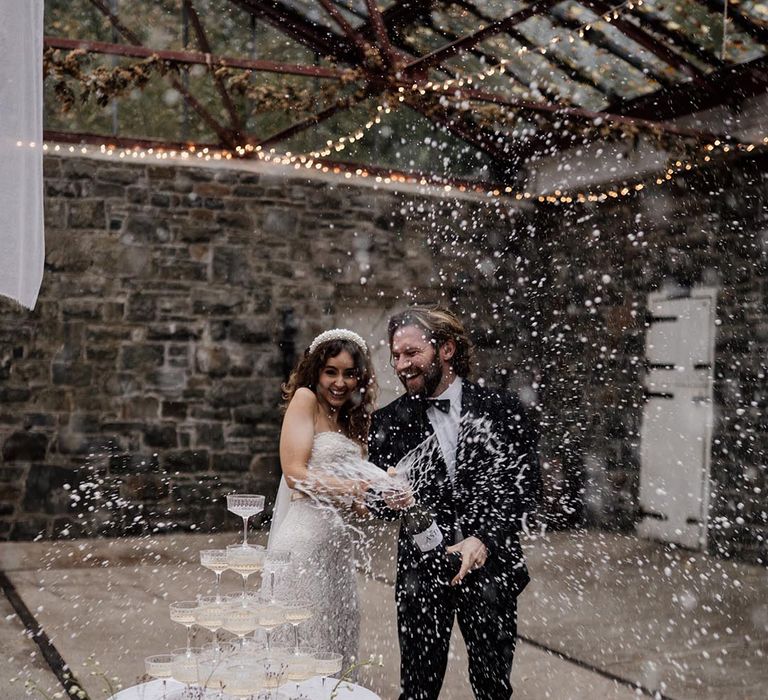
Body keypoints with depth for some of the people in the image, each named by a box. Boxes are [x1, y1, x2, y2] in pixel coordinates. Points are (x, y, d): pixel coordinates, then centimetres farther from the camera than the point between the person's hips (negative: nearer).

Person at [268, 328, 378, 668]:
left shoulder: (350, 422, 19)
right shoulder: (305, 399, -2)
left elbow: (353, 504, 11)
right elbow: (296, 473, -13)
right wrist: (359, 489, -14)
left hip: (337, 546, 8)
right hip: (305, 538, -8)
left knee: (334, 645, 11)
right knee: (302, 642, -3)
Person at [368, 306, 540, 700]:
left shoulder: (501, 410, -3)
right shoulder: (389, 423, 1)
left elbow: (523, 487, -6)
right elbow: (376, 503, 2)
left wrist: (482, 540, -19)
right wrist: (388, 498, -22)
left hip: (491, 569, -1)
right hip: (421, 572, 1)